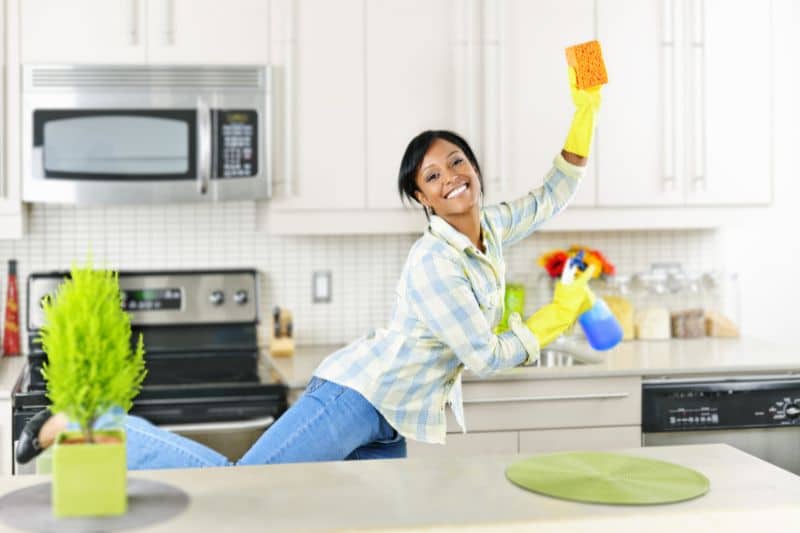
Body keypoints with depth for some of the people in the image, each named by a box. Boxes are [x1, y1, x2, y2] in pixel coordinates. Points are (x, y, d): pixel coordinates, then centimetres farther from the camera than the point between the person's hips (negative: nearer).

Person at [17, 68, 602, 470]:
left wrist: (586, 114, 11)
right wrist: (559, 315, -3)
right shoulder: (432, 264, -18)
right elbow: (487, 357, -17)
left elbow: (551, 197, 22)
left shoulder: (491, 229, 9)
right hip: (356, 396, -9)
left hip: (391, 426, 9)